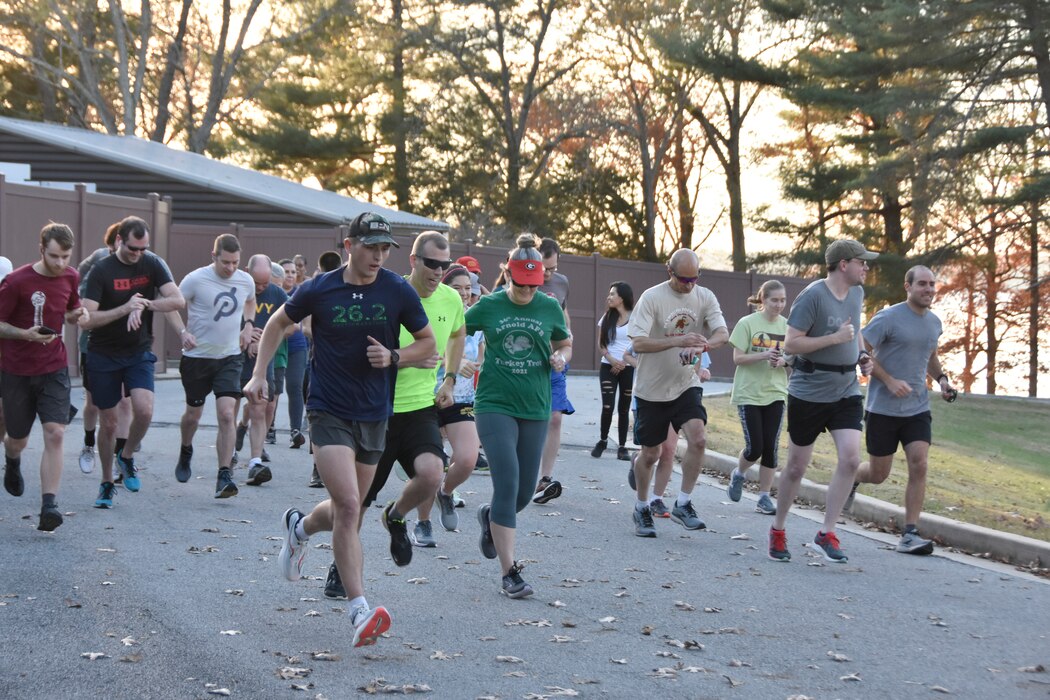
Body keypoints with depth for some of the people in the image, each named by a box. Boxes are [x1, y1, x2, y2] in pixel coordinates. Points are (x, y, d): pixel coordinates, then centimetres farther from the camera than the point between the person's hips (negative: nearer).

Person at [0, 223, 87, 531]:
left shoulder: (71, 277, 1)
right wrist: (26, 334, -26)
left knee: (54, 434, -14)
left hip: (54, 369, 2)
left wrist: (78, 315, -4)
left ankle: (49, 505, -16)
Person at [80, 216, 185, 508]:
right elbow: (86, 320, -17)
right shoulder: (101, 270, -11)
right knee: (108, 422, 4)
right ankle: (107, 483, 23)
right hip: (103, 355, -1)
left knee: (144, 410, -20)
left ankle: (126, 457, 9)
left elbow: (178, 300, -11)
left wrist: (143, 306, -21)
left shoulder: (153, 265, -3)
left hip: (139, 352, 1)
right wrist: (124, 309, -28)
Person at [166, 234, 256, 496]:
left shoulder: (246, 281, 0)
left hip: (230, 358, 2)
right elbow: (171, 306, -4)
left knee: (227, 415, -14)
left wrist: (248, 324, 6)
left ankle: (224, 476, -13)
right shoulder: (196, 279, -12)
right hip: (197, 357, -2)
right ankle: (185, 452, 46)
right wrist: (183, 332, -19)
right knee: (193, 414, 13)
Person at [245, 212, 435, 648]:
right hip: (328, 412, -3)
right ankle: (359, 609, -15)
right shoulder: (318, 290, -6)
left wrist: (393, 357, -12)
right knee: (349, 506, -18)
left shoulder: (399, 291, -4)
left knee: (346, 511, 15)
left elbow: (427, 343, 7)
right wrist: (259, 374, 4)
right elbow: (279, 323, 12)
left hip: (374, 415, 3)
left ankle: (299, 528, 49)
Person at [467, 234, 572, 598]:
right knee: (507, 483, -14)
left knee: (524, 492, 8)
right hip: (494, 405, -3)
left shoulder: (550, 307, 4)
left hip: (535, 408, 3)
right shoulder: (488, 306, -2)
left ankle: (491, 517, 43)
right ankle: (508, 571, -10)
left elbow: (565, 344, 18)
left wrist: (561, 357, -4)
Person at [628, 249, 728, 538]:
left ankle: (683, 505, -5)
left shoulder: (705, 297, -1)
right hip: (652, 388, -2)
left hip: (686, 385, 2)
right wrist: (678, 341, -33)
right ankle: (641, 508, 30)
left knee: (698, 439, -19)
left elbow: (722, 334, -11)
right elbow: (638, 343, -21)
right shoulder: (652, 297, -13)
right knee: (650, 454, 8)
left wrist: (702, 346, -34)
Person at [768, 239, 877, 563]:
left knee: (850, 458, -12)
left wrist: (862, 353, 10)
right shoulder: (812, 296, -16)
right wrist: (836, 338, -22)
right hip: (809, 392, -6)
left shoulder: (857, 293, 8)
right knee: (796, 467, 6)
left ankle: (827, 533, -1)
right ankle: (778, 530, 25)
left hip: (846, 391, 6)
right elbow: (791, 344, -19)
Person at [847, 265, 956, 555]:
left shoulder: (934, 322, 10)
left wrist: (941, 379, 8)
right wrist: (890, 381, -20)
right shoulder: (888, 318, -11)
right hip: (883, 409, -4)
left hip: (917, 409, 5)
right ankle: (852, 478, 42)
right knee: (878, 474, 5)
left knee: (919, 466, -12)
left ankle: (909, 535, -8)